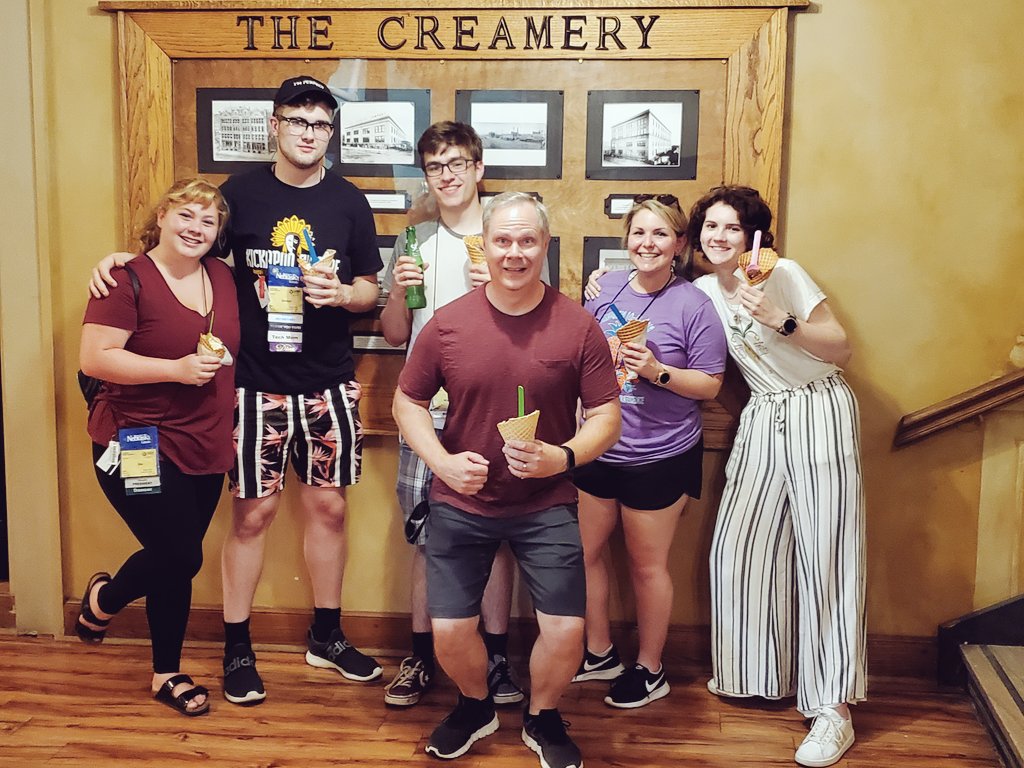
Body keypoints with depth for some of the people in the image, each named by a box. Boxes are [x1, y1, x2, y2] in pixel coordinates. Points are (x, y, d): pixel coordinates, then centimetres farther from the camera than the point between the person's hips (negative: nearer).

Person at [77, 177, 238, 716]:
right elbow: (94, 358, -16)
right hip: (138, 445, -6)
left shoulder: (222, 278, 8)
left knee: (177, 560, 13)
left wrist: (230, 425, 12)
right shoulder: (129, 280, -11)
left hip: (205, 448, 6)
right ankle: (101, 600, 27)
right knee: (181, 558, -6)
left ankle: (167, 674, 30)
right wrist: (178, 369, -22)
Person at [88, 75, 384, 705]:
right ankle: (237, 648, 19)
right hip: (257, 385, -2)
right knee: (254, 512, 3)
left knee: (329, 506, 9)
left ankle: (327, 636, 27)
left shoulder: (347, 200, 4)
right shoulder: (243, 193, 0)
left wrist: (341, 293, -14)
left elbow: (371, 290, 8)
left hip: (329, 384, 2)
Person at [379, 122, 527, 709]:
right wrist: (398, 292, -7)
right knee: (426, 536, 7)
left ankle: (497, 655, 18)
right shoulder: (414, 243, 11)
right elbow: (396, 336, 12)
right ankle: (422, 655, 21)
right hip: (427, 410, 2)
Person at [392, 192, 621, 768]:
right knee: (449, 629, 3)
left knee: (567, 629, -3)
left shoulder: (579, 327, -9)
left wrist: (563, 457, -24)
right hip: (460, 504, 1)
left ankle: (542, 717, 29)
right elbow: (409, 401, 3)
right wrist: (441, 461, -14)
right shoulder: (447, 324, -7)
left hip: (547, 505, -1)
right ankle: (476, 706, 37)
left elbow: (607, 416, -5)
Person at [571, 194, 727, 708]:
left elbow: (710, 386, -10)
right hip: (597, 449, 5)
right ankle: (599, 653, 35)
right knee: (584, 551, 14)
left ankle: (650, 670, 29)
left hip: (659, 458, -5)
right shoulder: (607, 288, 3)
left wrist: (657, 371, -23)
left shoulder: (693, 305, -11)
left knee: (646, 565, 9)